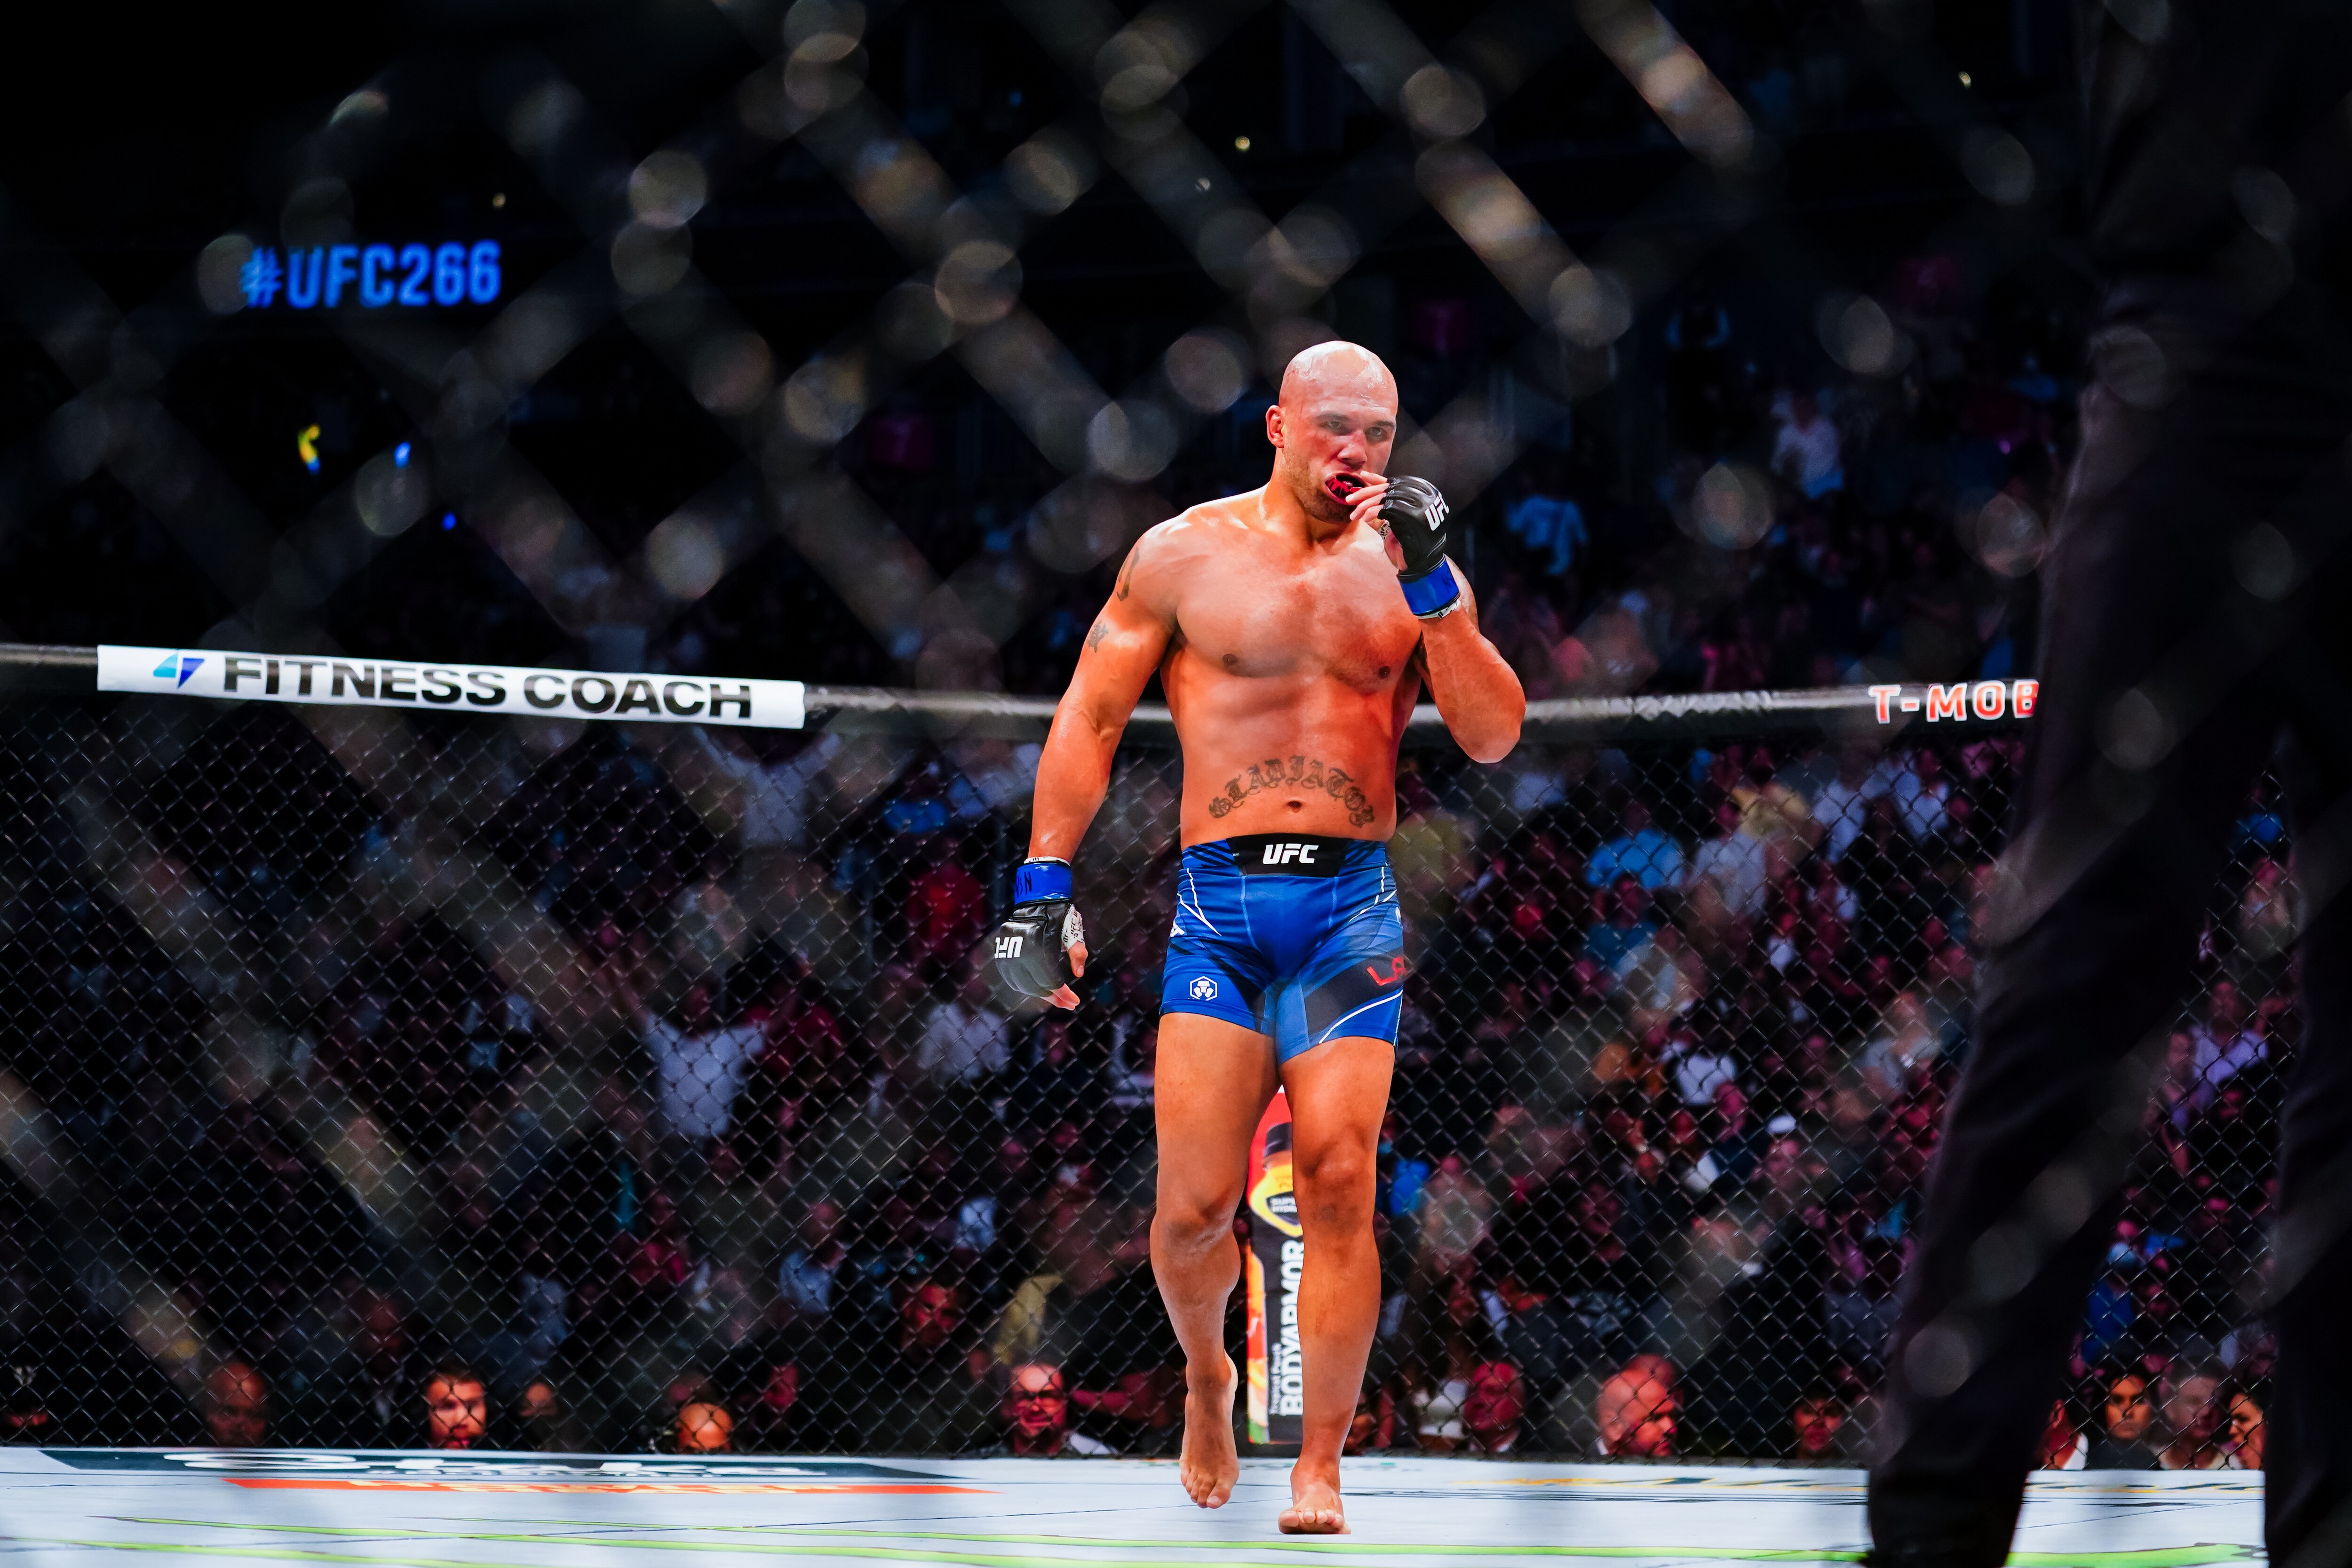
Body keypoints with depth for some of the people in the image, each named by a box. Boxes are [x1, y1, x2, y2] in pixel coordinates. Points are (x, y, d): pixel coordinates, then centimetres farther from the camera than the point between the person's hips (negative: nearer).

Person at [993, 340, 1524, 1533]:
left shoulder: (1407, 570, 11)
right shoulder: (1186, 555, 6)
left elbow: (1495, 738, 2)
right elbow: (1088, 720, 8)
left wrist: (1433, 586, -8)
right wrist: (1043, 883, 1)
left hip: (1353, 908, 1)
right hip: (1220, 904, -1)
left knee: (1338, 1184, -11)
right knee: (1196, 1202, -7)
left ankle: (1318, 1470, -3)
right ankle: (1206, 1377, 25)